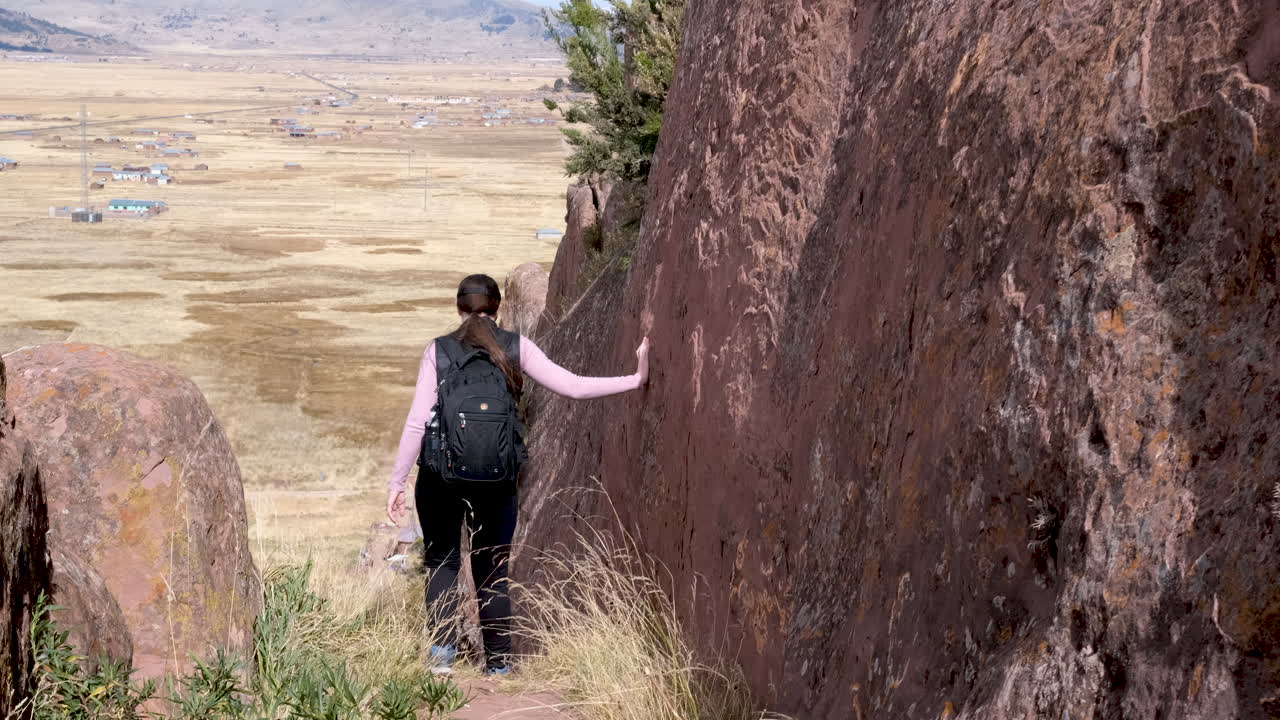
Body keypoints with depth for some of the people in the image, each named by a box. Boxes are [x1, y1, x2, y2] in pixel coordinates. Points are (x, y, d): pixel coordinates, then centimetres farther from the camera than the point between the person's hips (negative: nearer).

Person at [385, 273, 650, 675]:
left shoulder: (439, 350, 0)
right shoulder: (516, 347, 1)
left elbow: (417, 422, -5)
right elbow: (574, 387, -4)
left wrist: (397, 481, 0)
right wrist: (637, 379, 3)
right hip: (496, 477, 1)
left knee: (442, 560, 14)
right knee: (493, 568, 14)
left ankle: (443, 645, -5)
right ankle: (498, 662, 14)